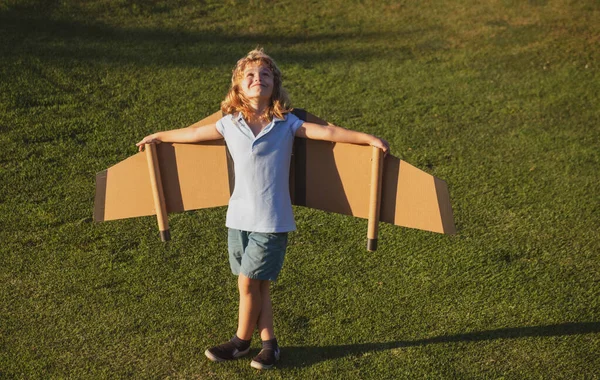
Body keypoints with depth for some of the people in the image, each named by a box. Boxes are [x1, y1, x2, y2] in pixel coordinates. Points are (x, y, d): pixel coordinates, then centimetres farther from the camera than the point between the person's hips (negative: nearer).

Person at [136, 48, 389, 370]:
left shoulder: (286, 123, -4)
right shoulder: (230, 123, 4)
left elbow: (327, 132, -6)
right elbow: (194, 133, 18)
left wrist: (369, 138, -12)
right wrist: (158, 136, 29)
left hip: (271, 220, -3)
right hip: (238, 218, 3)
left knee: (249, 282, 2)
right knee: (258, 284, 12)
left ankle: (241, 341, 24)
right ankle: (268, 342, 27)